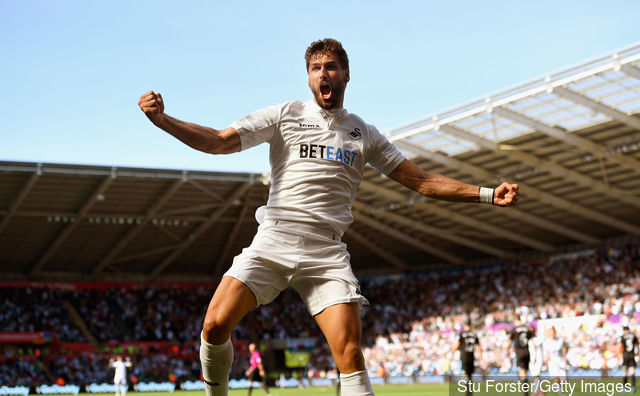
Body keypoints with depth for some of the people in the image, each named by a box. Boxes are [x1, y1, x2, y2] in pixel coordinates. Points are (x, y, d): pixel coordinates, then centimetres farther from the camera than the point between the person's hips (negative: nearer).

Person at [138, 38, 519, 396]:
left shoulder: (364, 133, 15)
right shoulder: (286, 114, 9)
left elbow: (422, 180, 16)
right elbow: (219, 141, 1)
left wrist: (488, 194, 7)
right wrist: (162, 119, -13)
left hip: (327, 254, 1)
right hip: (273, 242, 0)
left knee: (350, 354, -15)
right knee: (215, 325, -16)